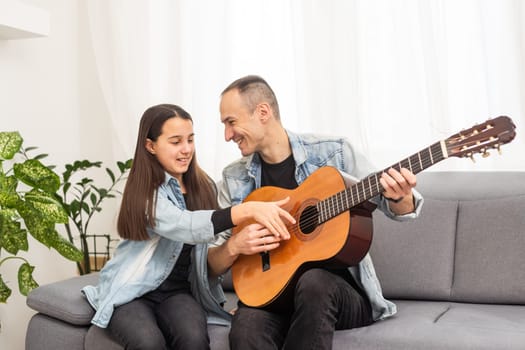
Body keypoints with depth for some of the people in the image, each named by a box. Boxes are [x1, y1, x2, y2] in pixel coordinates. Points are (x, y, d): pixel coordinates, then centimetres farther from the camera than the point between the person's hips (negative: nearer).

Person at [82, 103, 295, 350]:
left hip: (178, 290, 4)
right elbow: (185, 226, -32)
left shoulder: (204, 187, 6)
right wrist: (248, 210, -41)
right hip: (132, 291, -4)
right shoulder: (142, 191, -13)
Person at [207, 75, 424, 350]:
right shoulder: (235, 180, 5)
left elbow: (400, 209, 3)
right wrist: (234, 246, -13)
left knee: (313, 281, -35)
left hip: (342, 288, 0)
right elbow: (214, 265, 9)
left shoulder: (333, 152, -3)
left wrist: (398, 196, -21)